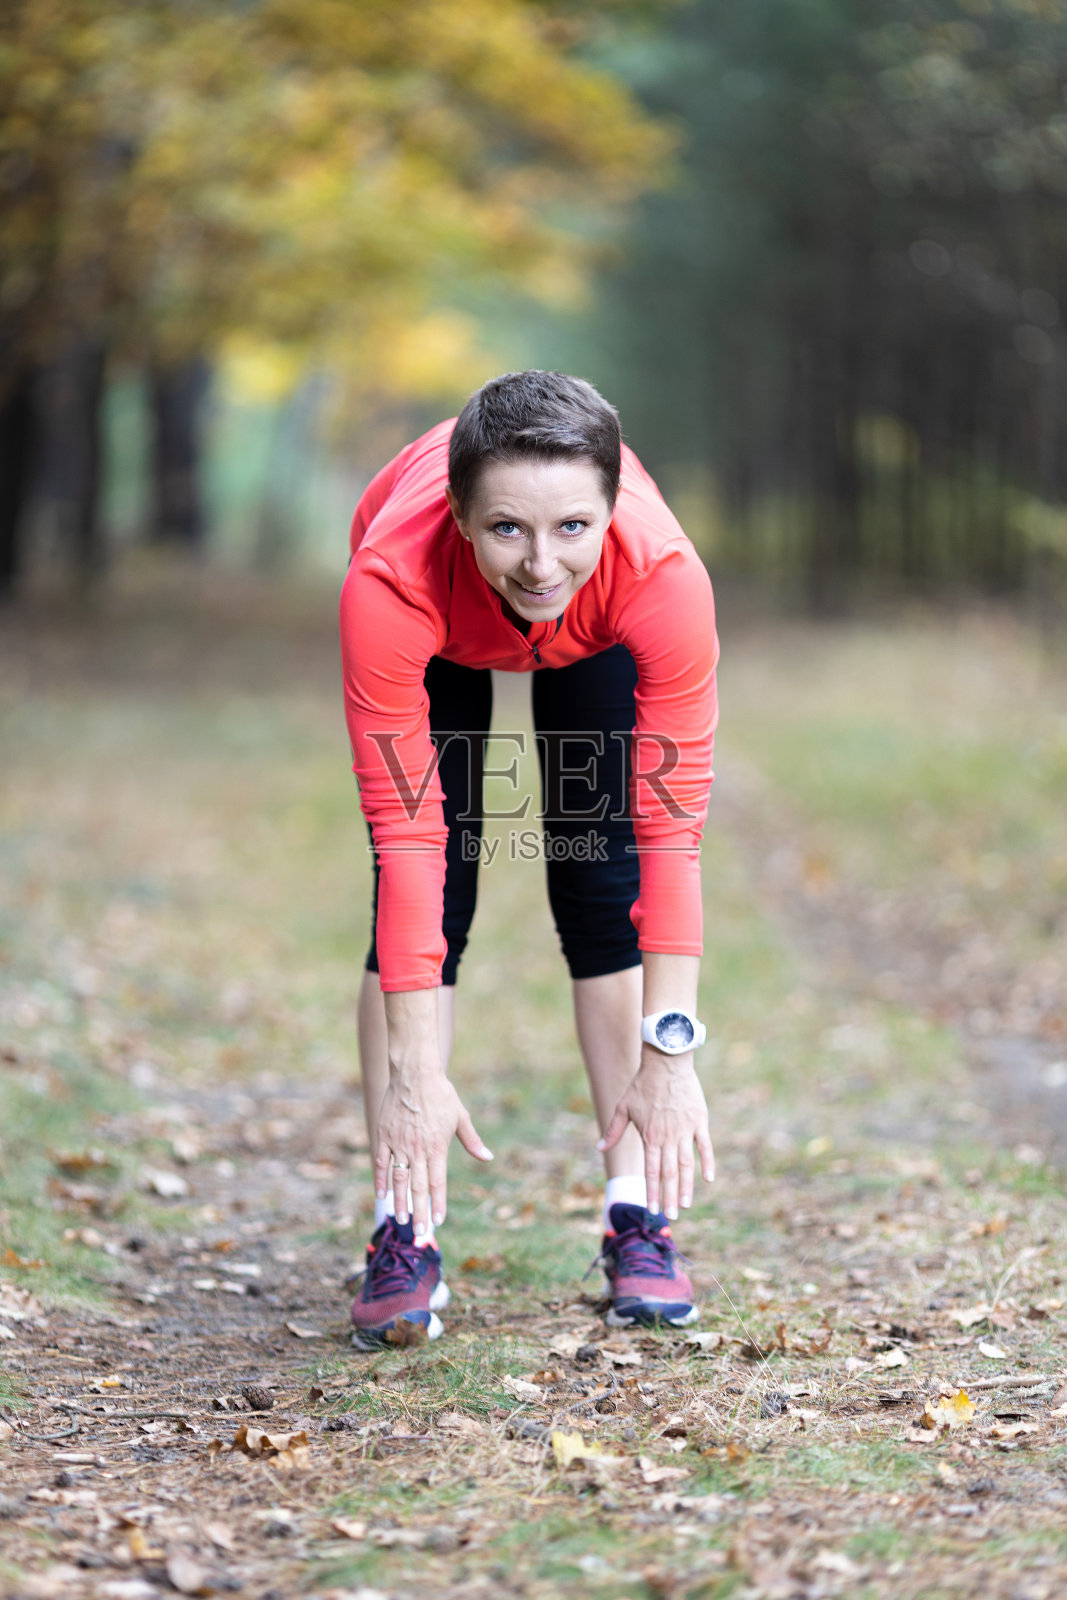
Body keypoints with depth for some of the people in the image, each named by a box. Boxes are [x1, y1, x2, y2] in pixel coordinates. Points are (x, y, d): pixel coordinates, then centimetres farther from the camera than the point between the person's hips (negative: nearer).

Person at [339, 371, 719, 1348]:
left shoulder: (661, 574, -43)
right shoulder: (393, 579, -44)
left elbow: (673, 831, -37)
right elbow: (405, 839, -40)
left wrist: (669, 1050, -40)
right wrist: (412, 1071, -41)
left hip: (596, 641, 1)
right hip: (442, 638, 0)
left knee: (604, 883, -9)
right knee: (428, 887, -12)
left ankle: (638, 1222, -1)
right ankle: (405, 1233, -8)